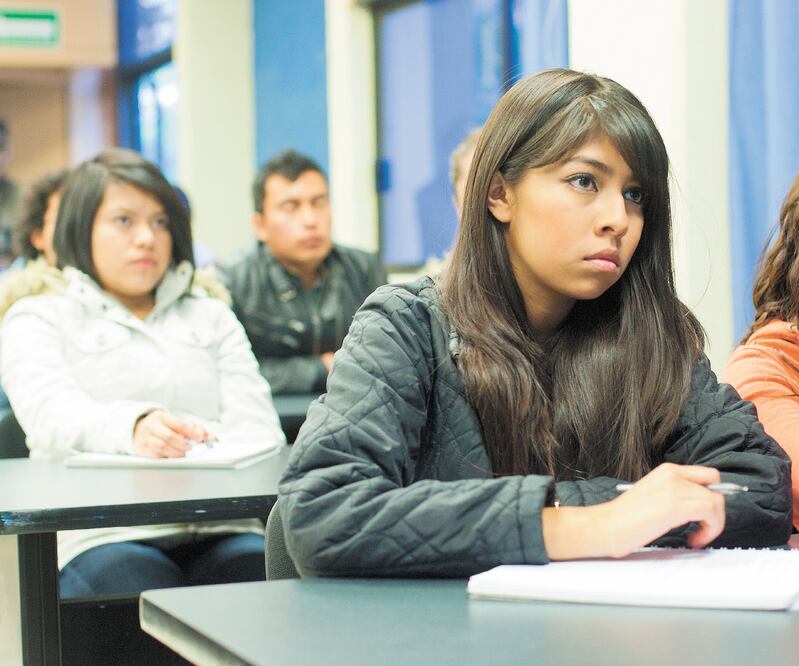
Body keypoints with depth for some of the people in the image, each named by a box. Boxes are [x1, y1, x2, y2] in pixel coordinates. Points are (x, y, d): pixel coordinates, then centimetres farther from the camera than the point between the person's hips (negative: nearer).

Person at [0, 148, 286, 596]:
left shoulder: (212, 316, 25)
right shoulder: (37, 320, 14)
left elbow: (256, 424, 10)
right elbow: (52, 415, -8)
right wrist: (133, 427, -30)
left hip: (219, 530, 2)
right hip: (103, 537, -2)